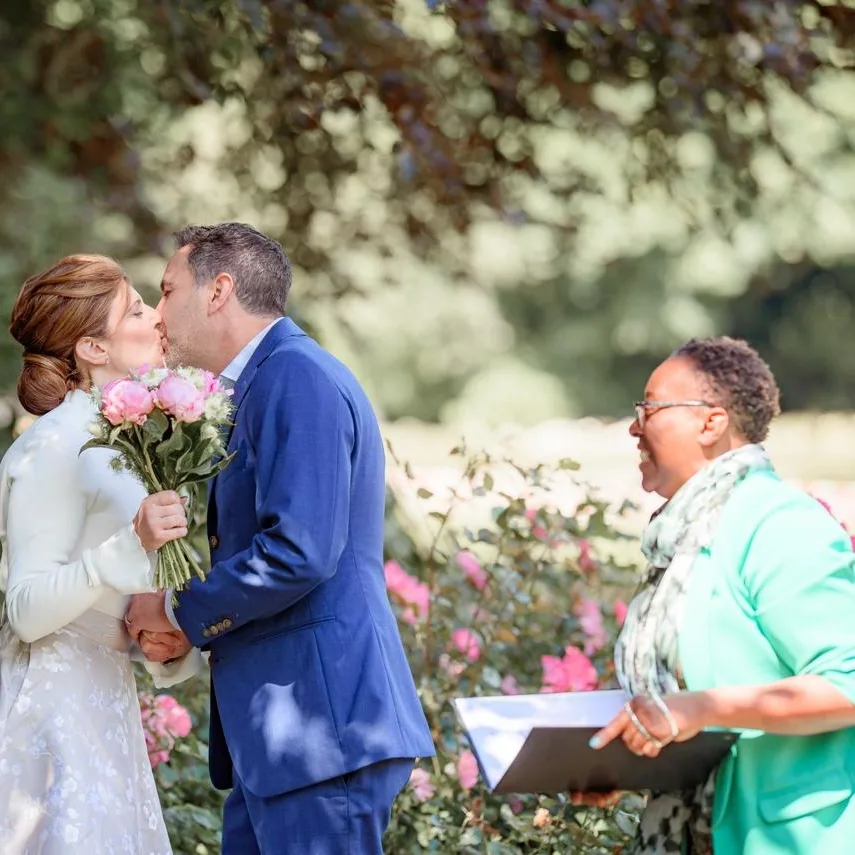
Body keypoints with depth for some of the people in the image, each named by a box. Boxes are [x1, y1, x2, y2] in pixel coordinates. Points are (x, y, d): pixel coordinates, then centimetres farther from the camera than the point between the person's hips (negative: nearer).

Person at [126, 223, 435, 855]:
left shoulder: (296, 377, -13)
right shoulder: (265, 382, 19)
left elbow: (299, 553, -23)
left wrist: (179, 611, -9)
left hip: (319, 721, -10)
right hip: (275, 730, 10)